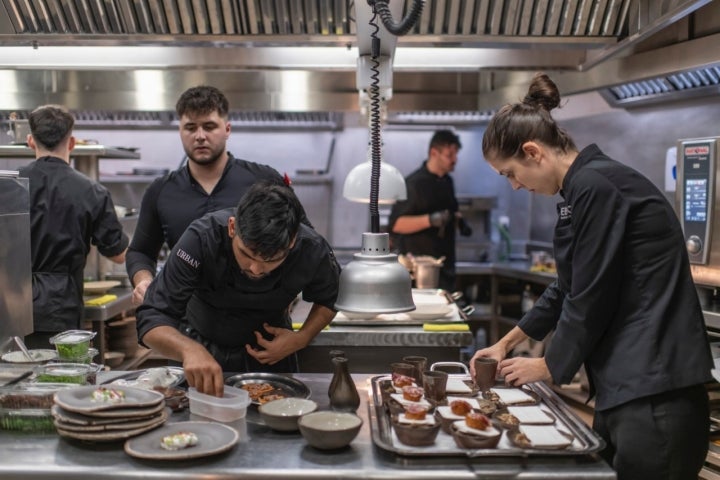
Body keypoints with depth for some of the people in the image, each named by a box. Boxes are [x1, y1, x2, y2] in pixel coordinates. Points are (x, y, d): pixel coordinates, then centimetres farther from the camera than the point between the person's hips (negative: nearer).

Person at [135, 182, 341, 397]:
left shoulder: (313, 252, -28)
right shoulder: (201, 240, -35)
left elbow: (328, 300, -5)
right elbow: (152, 318, -39)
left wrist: (301, 340, -23)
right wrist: (190, 349, -59)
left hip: (271, 353, 1)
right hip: (203, 349, 0)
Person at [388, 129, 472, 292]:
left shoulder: (447, 182, 12)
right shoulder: (414, 184, -14)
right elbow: (396, 224, -19)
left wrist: (459, 220, 7)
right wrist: (430, 220, -30)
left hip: (445, 264, 8)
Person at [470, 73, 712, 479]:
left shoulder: (595, 186, -17)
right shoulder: (585, 187, 14)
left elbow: (591, 298, -16)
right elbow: (571, 288, 23)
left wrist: (548, 367, 0)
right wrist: (509, 342, 26)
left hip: (654, 390, -10)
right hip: (627, 385, 10)